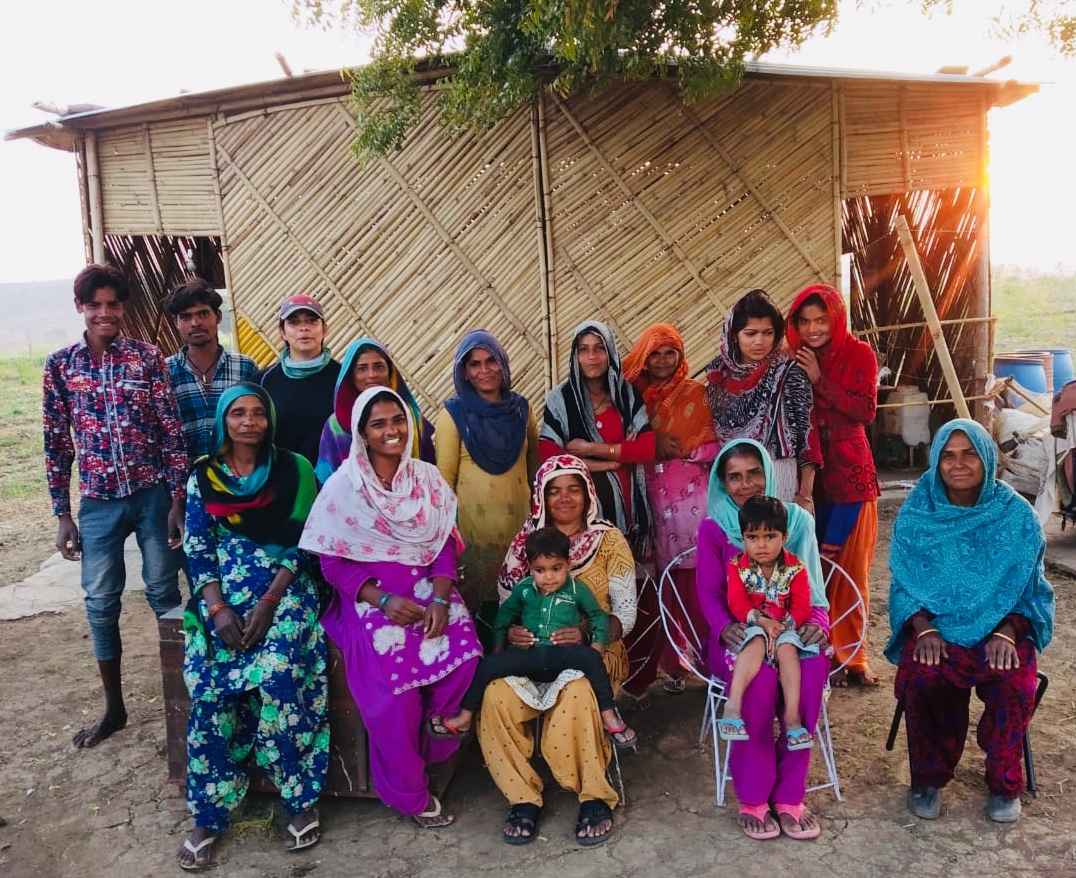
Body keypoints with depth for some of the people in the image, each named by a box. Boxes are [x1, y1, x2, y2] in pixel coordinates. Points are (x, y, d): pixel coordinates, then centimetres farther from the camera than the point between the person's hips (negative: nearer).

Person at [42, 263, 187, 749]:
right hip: (98, 502, 2)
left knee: (164, 594, 6)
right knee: (100, 603, 8)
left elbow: (172, 432, -5)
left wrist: (178, 501, -9)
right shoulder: (59, 364, 2)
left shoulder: (148, 358, -4)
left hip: (153, 495, -2)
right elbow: (56, 443, 5)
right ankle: (113, 707, 24)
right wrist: (62, 514, 3)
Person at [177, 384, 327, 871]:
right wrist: (218, 607, -10)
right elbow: (197, 548, 5)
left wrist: (269, 603, -13)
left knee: (279, 677, -26)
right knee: (208, 689, -20)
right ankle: (209, 814, -6)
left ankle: (300, 799, -10)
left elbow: (301, 543, -1)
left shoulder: (293, 470, 4)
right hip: (224, 589, 2)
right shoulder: (203, 476, 10)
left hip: (285, 587, -2)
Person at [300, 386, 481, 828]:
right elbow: (333, 562, -3)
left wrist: (440, 599, -12)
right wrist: (383, 599, -17)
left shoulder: (428, 478, 9)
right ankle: (410, 793, -2)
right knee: (396, 680, -26)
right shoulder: (343, 486, -1)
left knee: (464, 656, -25)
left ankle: (432, 750, 2)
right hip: (368, 594, -3)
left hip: (428, 587, 3)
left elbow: (446, 546, 6)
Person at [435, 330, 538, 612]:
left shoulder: (521, 408, 4)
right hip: (473, 527, -3)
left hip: (519, 523, 3)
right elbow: (444, 479, -4)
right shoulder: (453, 414, -6)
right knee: (471, 603, 6)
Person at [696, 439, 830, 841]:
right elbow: (709, 592, -1)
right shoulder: (713, 527, 4)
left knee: (812, 668, -32)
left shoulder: (796, 519, 8)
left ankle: (790, 795, -18)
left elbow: (813, 586, 7)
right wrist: (724, 628, -22)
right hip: (739, 632, -1)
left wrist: (817, 622, -15)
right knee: (761, 675, -34)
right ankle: (752, 797, -17)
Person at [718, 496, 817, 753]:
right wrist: (761, 621, -25)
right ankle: (733, 705, -42)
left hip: (784, 628, 1)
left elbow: (802, 608, -6)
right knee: (757, 644, -33)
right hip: (751, 626, -1)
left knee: (788, 649, -30)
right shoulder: (738, 567, -4)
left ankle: (792, 715, -29)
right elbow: (737, 603, -10)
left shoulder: (795, 569, -4)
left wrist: (782, 626, -21)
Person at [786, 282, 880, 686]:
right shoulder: (793, 360, 4)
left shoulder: (859, 354, 0)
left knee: (852, 567, 4)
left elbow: (865, 411, -12)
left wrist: (820, 380, -17)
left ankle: (854, 656, 16)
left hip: (850, 473, -1)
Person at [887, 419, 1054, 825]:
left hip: (1000, 629, 0)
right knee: (920, 678, -30)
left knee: (1014, 684, -30)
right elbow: (905, 585, 3)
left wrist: (1006, 633, -14)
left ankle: (1004, 784, -3)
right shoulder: (916, 515, 1)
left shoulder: (1016, 515, 0)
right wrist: (924, 630, -14)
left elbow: (1030, 589, 3)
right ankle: (928, 778, -5)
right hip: (936, 627, 0)